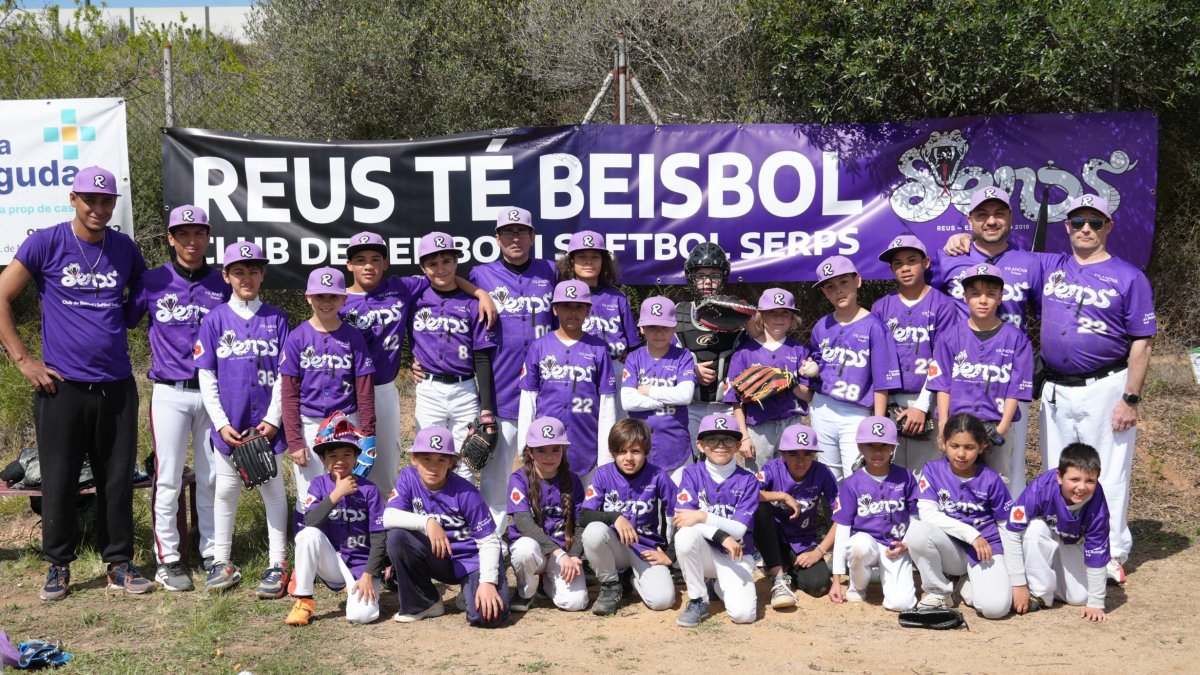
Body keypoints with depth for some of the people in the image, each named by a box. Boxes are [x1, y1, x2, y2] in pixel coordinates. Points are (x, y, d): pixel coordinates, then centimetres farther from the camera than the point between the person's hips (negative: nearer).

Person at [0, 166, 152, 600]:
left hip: (117, 385, 3)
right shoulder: (45, 244, -3)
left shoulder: (125, 248, 8)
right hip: (62, 386, -3)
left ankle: (119, 564, 18)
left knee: (118, 481, 7)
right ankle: (58, 565, 20)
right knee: (59, 481, 5)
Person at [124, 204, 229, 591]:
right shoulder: (154, 282, 1)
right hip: (170, 393, -2)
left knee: (211, 478, 8)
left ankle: (212, 551, 19)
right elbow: (122, 321, 6)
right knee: (168, 478, 0)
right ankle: (167, 558, 10)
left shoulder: (222, 285, 7)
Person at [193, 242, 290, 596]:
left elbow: (284, 375, 0)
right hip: (228, 424, 1)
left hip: (267, 423, -1)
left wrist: (273, 419, -8)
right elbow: (206, 376, 1)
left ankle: (277, 564, 11)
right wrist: (221, 422, -7)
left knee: (273, 488, 5)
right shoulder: (215, 320, 2)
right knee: (225, 490, 9)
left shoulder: (276, 318, 2)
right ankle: (222, 562, 20)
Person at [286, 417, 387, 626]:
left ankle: (355, 589, 10)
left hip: (361, 567, -2)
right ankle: (303, 602, -14)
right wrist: (336, 493, -24)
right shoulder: (319, 484, 0)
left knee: (361, 614, -27)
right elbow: (310, 521, -18)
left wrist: (368, 575, -15)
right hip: (332, 563, 2)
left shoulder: (368, 490, -6)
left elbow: (379, 537, -7)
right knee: (309, 534, -28)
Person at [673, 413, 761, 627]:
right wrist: (721, 536, -27)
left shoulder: (747, 480, -5)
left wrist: (702, 517, -27)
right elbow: (682, 519, -16)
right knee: (686, 534, -34)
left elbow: (738, 529, -14)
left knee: (743, 613, -23)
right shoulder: (692, 474, -4)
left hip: (736, 556, 0)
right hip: (704, 552, 0)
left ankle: (720, 586, 15)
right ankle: (698, 600, -11)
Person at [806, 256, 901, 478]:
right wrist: (811, 370, -3)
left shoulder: (872, 326, -7)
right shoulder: (822, 326, 7)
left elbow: (882, 382, -8)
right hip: (822, 411, 5)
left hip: (856, 415, -5)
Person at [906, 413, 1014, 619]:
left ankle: (967, 585, 9)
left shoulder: (991, 479, -3)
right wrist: (971, 534, -21)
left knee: (996, 607, -29)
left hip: (985, 550, -1)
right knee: (917, 530, -33)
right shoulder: (932, 471, -3)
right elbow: (927, 514, -14)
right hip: (950, 550, 1)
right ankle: (937, 592, -7)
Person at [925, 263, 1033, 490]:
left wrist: (1001, 428, -8)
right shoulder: (951, 336, 6)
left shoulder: (1015, 338, 3)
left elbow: (1015, 389, 1)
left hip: (997, 428, -1)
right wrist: (944, 426, -4)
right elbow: (942, 384, 5)